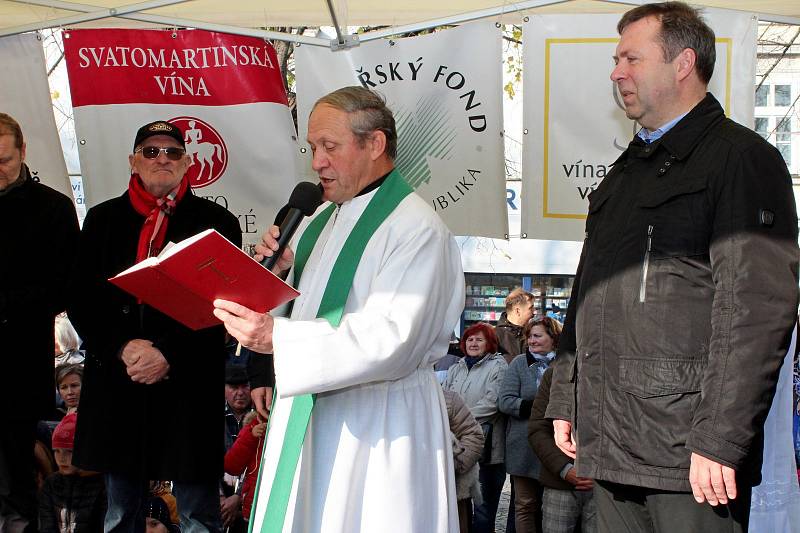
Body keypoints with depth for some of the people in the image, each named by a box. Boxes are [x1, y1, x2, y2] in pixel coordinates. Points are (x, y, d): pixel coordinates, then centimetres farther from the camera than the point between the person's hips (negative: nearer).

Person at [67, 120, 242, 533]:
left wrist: (170, 355, -13)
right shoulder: (103, 219, 12)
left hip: (189, 385, -3)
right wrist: (122, 348, -10)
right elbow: (82, 301, 6)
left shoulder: (216, 221, 3)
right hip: (116, 382, 3)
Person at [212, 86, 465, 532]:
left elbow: (392, 339, -25)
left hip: (378, 429, -7)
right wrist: (280, 271, -2)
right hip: (308, 418, 8)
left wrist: (277, 338, -30)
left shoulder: (417, 229, -14)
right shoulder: (322, 221, 12)